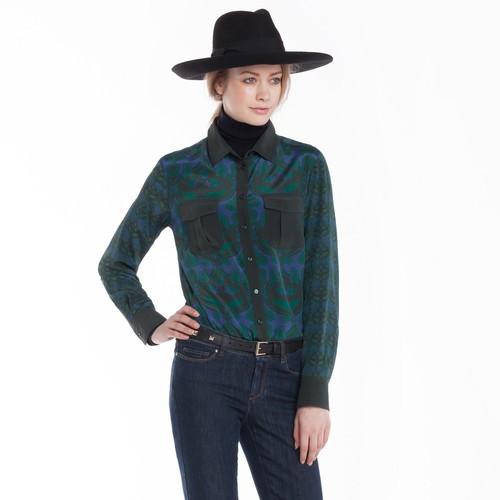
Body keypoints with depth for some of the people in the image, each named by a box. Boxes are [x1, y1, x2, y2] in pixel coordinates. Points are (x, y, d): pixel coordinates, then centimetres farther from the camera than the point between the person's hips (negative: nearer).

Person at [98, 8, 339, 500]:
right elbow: (116, 263, 15)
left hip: (282, 379, 1)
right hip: (206, 374, -1)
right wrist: (151, 327, -1)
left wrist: (316, 394, -7)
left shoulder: (306, 165, 2)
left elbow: (321, 283, -2)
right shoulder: (176, 172, 1)